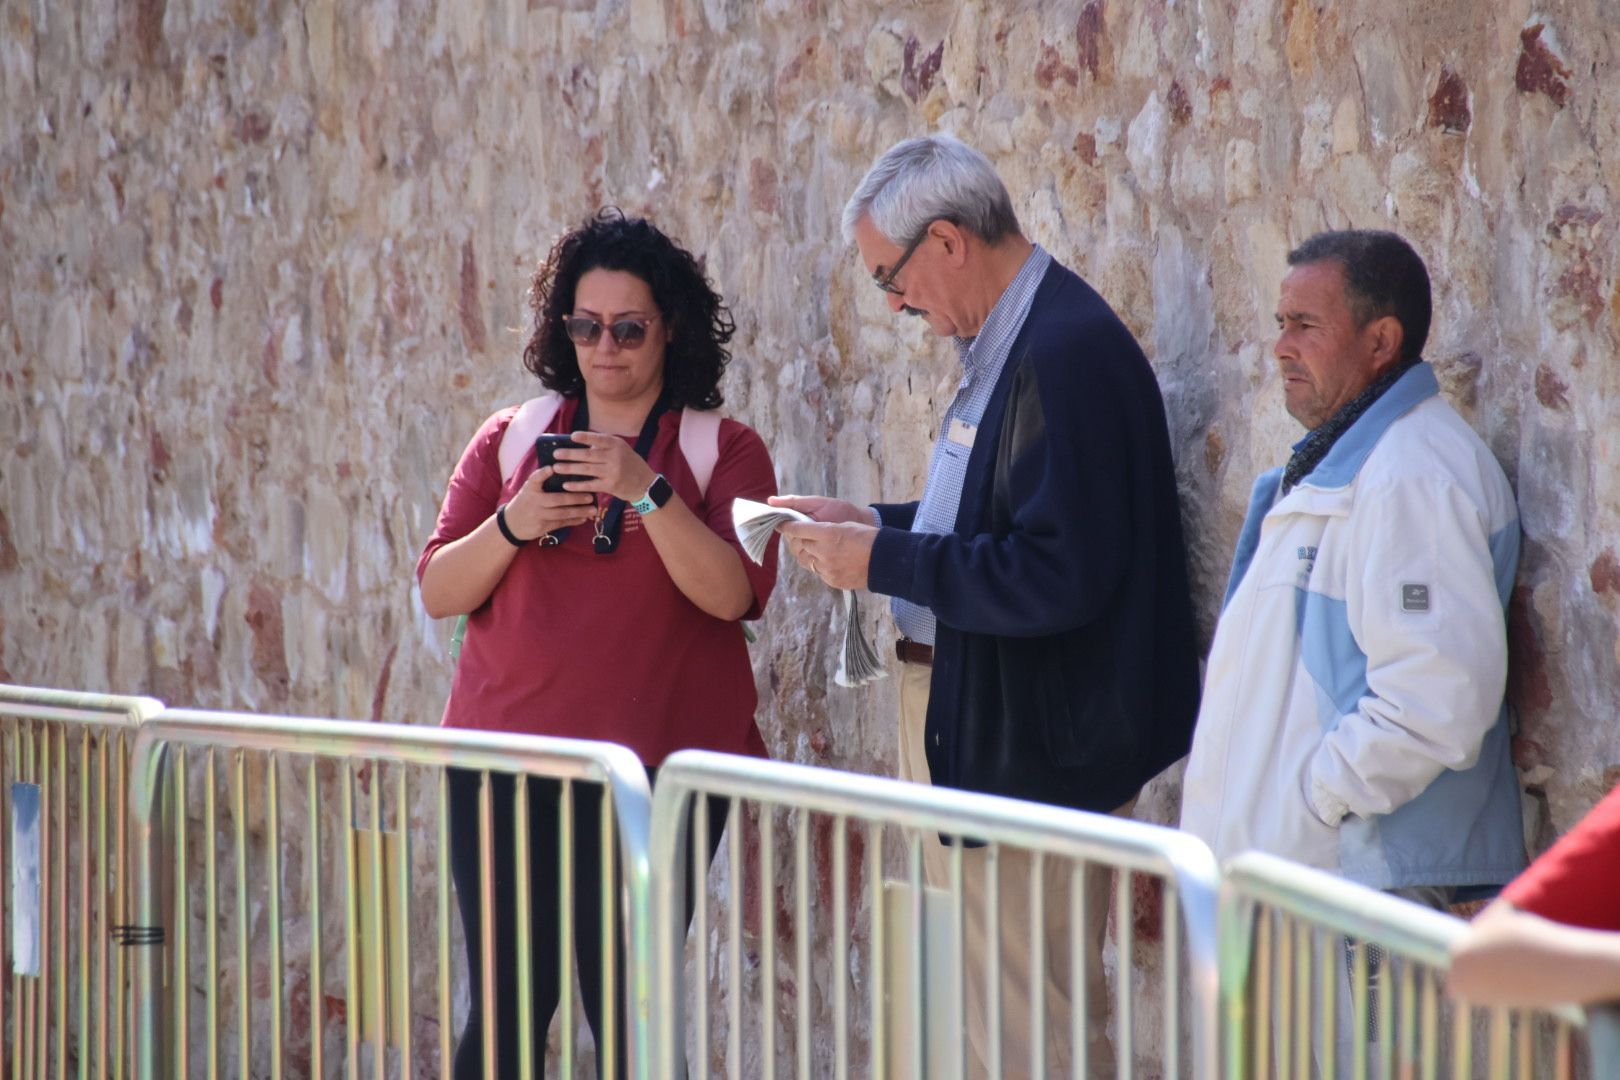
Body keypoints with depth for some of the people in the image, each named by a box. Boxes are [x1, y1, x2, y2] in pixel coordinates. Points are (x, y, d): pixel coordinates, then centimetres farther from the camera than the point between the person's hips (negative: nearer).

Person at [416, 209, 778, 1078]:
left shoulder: (723, 451, 4)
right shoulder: (508, 442, 12)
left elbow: (733, 594, -10)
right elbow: (438, 593, 7)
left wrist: (648, 491, -21)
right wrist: (510, 526, -10)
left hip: (657, 762, -2)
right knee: (508, 1004, -3)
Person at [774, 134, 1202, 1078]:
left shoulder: (1068, 353, -21)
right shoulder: (1011, 339, 12)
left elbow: (1055, 576, -27)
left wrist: (885, 561, -18)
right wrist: (875, 524, 10)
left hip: (1032, 748, -11)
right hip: (969, 727, 11)